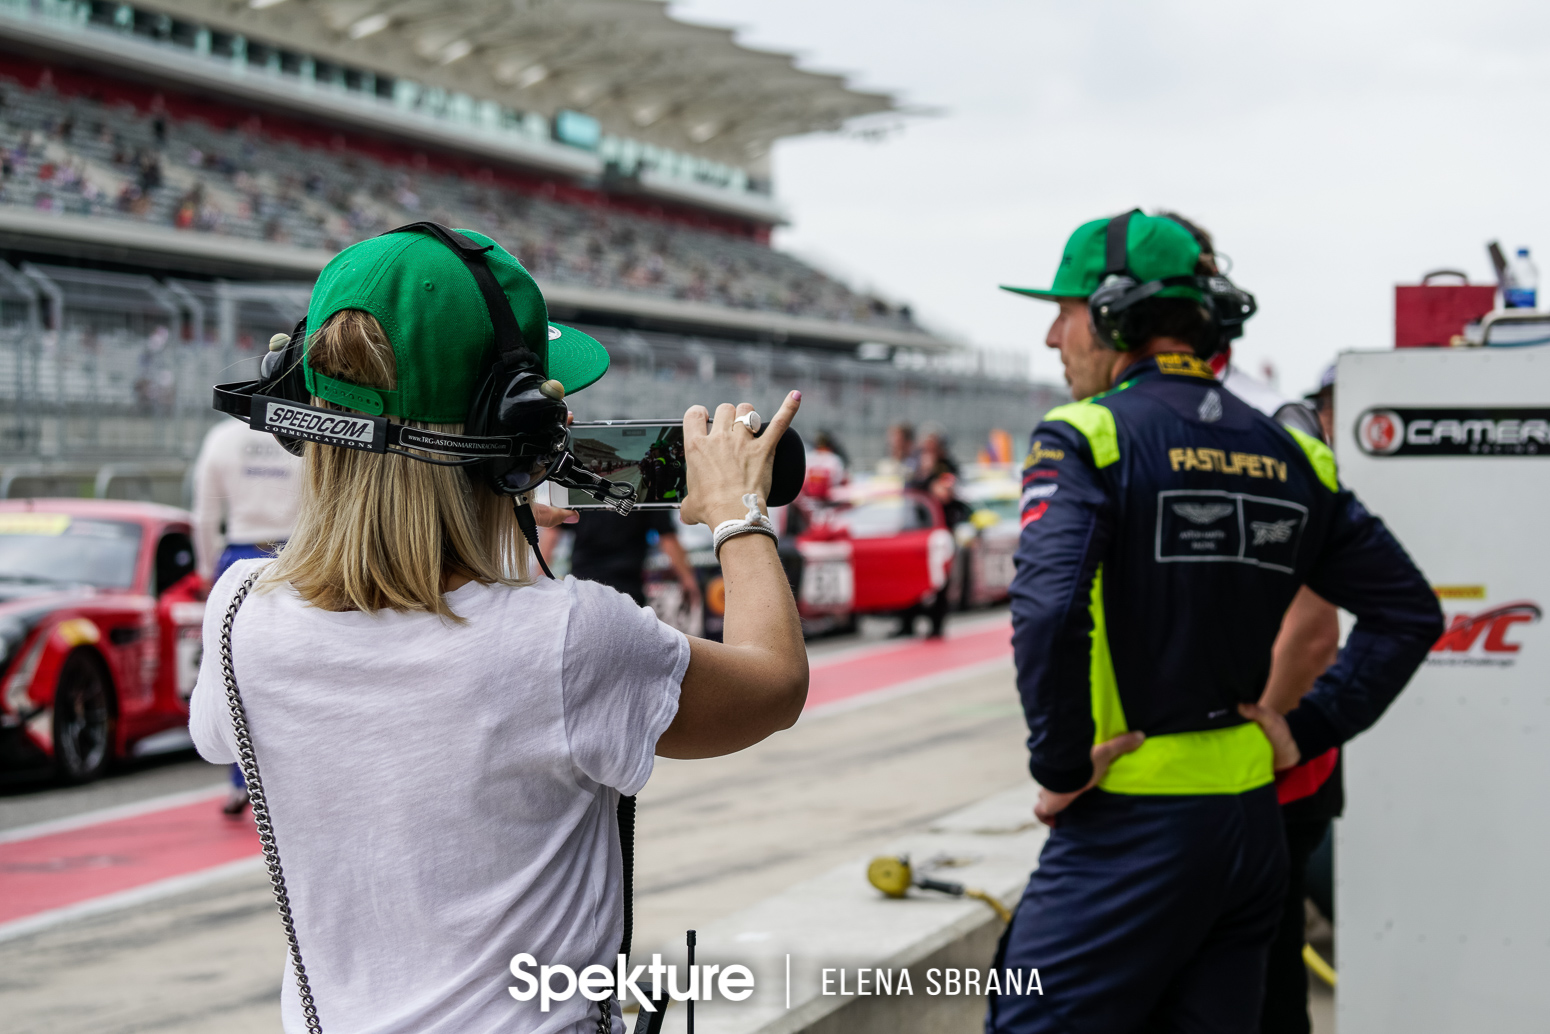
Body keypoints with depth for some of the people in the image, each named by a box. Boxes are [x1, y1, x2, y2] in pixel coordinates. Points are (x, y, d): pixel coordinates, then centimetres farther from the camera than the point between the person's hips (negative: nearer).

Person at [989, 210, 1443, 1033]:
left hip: (1132, 822, -7)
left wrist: (1059, 765, -15)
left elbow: (1048, 610, -26)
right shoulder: (1287, 454, 10)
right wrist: (1308, 730, 11)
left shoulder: (1086, 437, -10)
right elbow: (1408, 611, 14)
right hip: (1253, 821, 7)